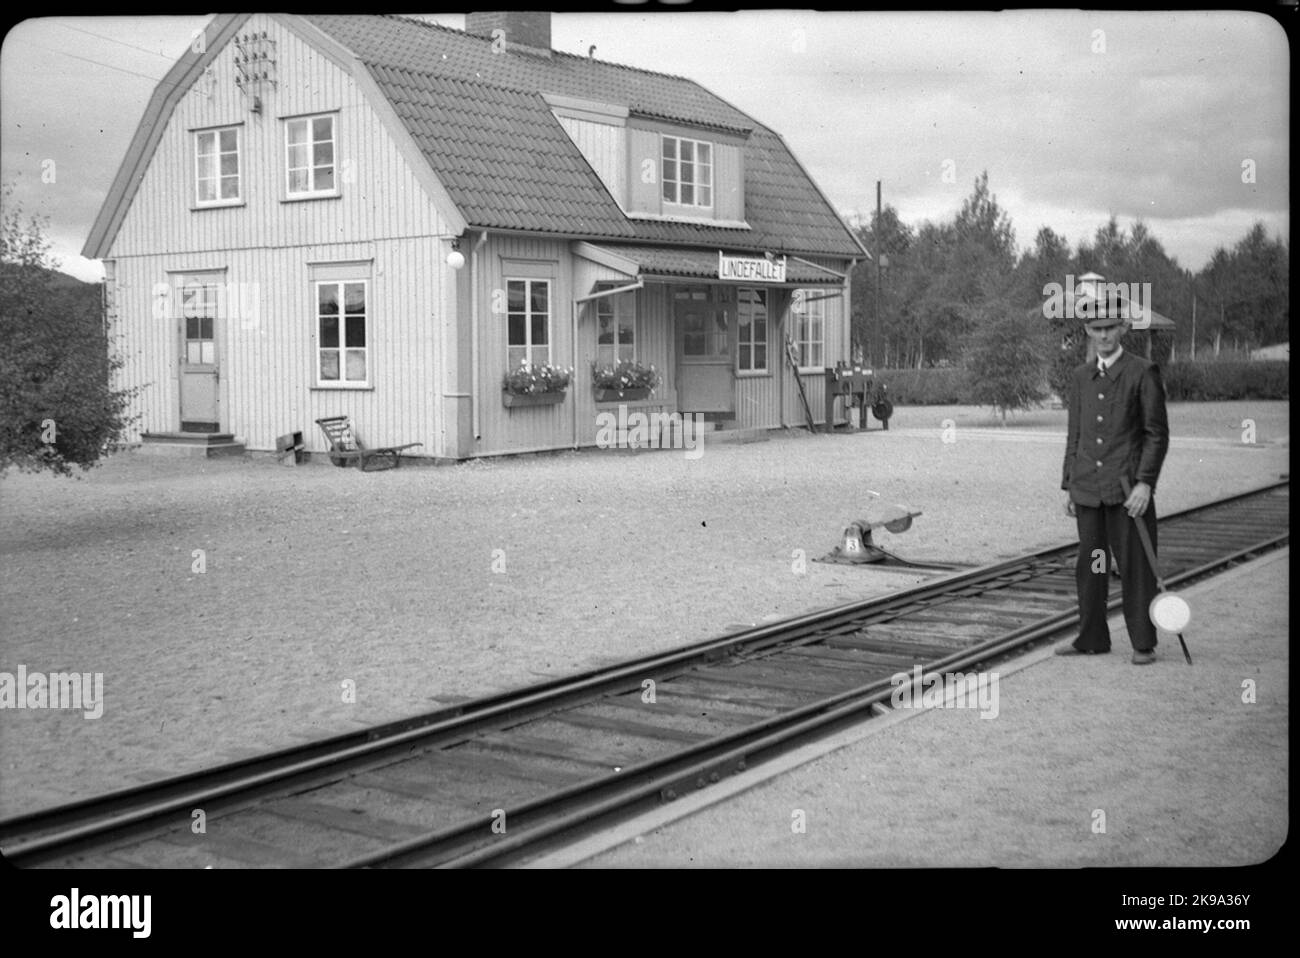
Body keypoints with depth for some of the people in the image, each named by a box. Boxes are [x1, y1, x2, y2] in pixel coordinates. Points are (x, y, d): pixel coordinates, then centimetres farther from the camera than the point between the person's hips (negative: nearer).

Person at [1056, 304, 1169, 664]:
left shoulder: (1144, 373, -2)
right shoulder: (1080, 377, 13)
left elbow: (1157, 434, -5)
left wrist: (1145, 483, -13)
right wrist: (1069, 486, 14)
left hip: (1128, 488, -5)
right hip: (1088, 489, 5)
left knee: (1135, 567, 0)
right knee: (1090, 566, 9)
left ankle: (1143, 644, 10)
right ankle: (1092, 639, 20)